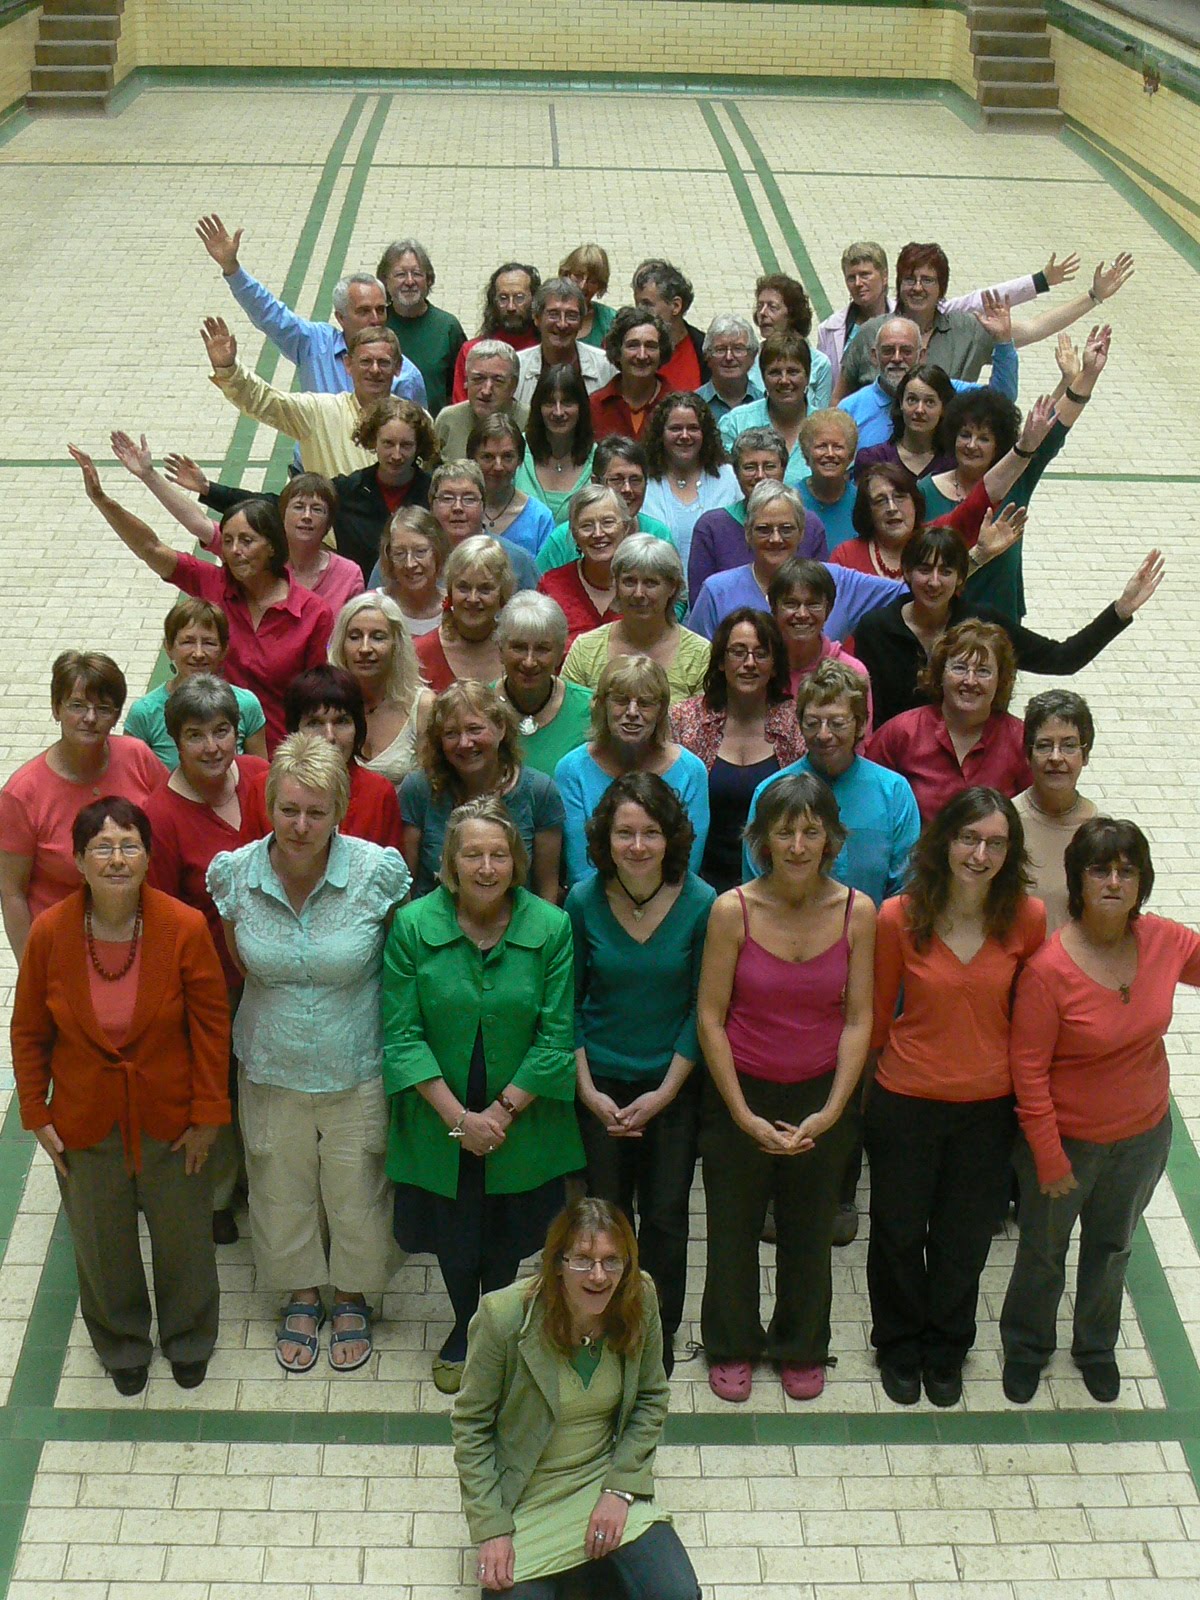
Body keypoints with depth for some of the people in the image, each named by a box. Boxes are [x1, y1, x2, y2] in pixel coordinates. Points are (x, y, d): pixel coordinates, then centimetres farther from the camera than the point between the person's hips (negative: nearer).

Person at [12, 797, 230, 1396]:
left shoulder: (185, 928, -19)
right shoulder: (49, 932, -16)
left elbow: (211, 1025, -10)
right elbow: (29, 1032, -3)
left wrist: (207, 1114, -7)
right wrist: (36, 1115, -2)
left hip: (169, 1116, -1)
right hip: (85, 1121, 1)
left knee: (183, 1235, 19)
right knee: (102, 1244, 19)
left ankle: (188, 1339, 47)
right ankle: (121, 1343, 47)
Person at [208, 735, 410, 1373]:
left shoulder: (378, 872, -19)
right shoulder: (235, 874, -12)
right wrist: (274, 1012, 7)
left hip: (357, 1072, -2)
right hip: (270, 1071, 2)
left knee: (355, 1189, 15)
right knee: (282, 1186, 19)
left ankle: (352, 1296, 43)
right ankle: (301, 1295, 45)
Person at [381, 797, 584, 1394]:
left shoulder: (551, 928, -11)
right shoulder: (414, 926, -12)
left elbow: (557, 1036, -10)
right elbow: (401, 1034, -11)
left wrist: (503, 1110, -15)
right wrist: (458, 1117, -16)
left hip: (522, 1119, 0)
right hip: (440, 1120, 0)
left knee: (506, 1237, 15)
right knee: (452, 1235, 15)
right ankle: (464, 1328, 41)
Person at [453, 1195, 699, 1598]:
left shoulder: (639, 1301, -13)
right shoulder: (504, 1316, -22)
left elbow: (650, 1399, 3)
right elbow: (470, 1424, -11)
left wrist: (621, 1488, -7)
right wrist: (491, 1528, -14)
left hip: (605, 1478, 2)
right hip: (523, 1495, -2)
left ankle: (597, 1563, 15)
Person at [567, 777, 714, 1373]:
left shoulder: (701, 904, -14)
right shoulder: (584, 901, -10)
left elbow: (702, 1008, -6)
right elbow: (569, 1002, -1)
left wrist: (666, 1091, -9)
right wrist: (587, 1089, -7)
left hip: (673, 1084, -1)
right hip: (600, 1085, 1)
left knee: (665, 1217, 10)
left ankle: (659, 1333, 31)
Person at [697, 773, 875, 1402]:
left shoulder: (857, 912, -11)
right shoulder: (733, 910, -16)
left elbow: (858, 1019, -6)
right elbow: (710, 1017, -11)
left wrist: (831, 1112, -12)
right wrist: (743, 1116, -13)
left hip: (821, 1095, 1)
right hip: (740, 1092, -1)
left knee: (809, 1232, 18)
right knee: (733, 1228, 15)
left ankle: (801, 1348, 41)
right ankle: (731, 1346, 39)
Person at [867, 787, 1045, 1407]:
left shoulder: (1028, 919, -12)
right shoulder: (898, 919, -16)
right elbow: (878, 1009, -2)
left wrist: (1023, 1083, 8)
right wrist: (870, 1069, 6)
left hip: (988, 1106, 1)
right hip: (905, 1101, -1)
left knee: (964, 1240, 19)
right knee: (899, 1234, 17)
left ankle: (945, 1351, 44)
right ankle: (899, 1348, 43)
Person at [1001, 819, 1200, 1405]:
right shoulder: (1049, 968, -28)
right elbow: (1029, 1072, -21)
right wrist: (1049, 1159, -17)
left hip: (1143, 1135, 4)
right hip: (1065, 1137, -4)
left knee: (1113, 1246, 26)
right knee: (1043, 1251, 20)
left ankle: (1096, 1346, 52)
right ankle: (1027, 1346, 47)